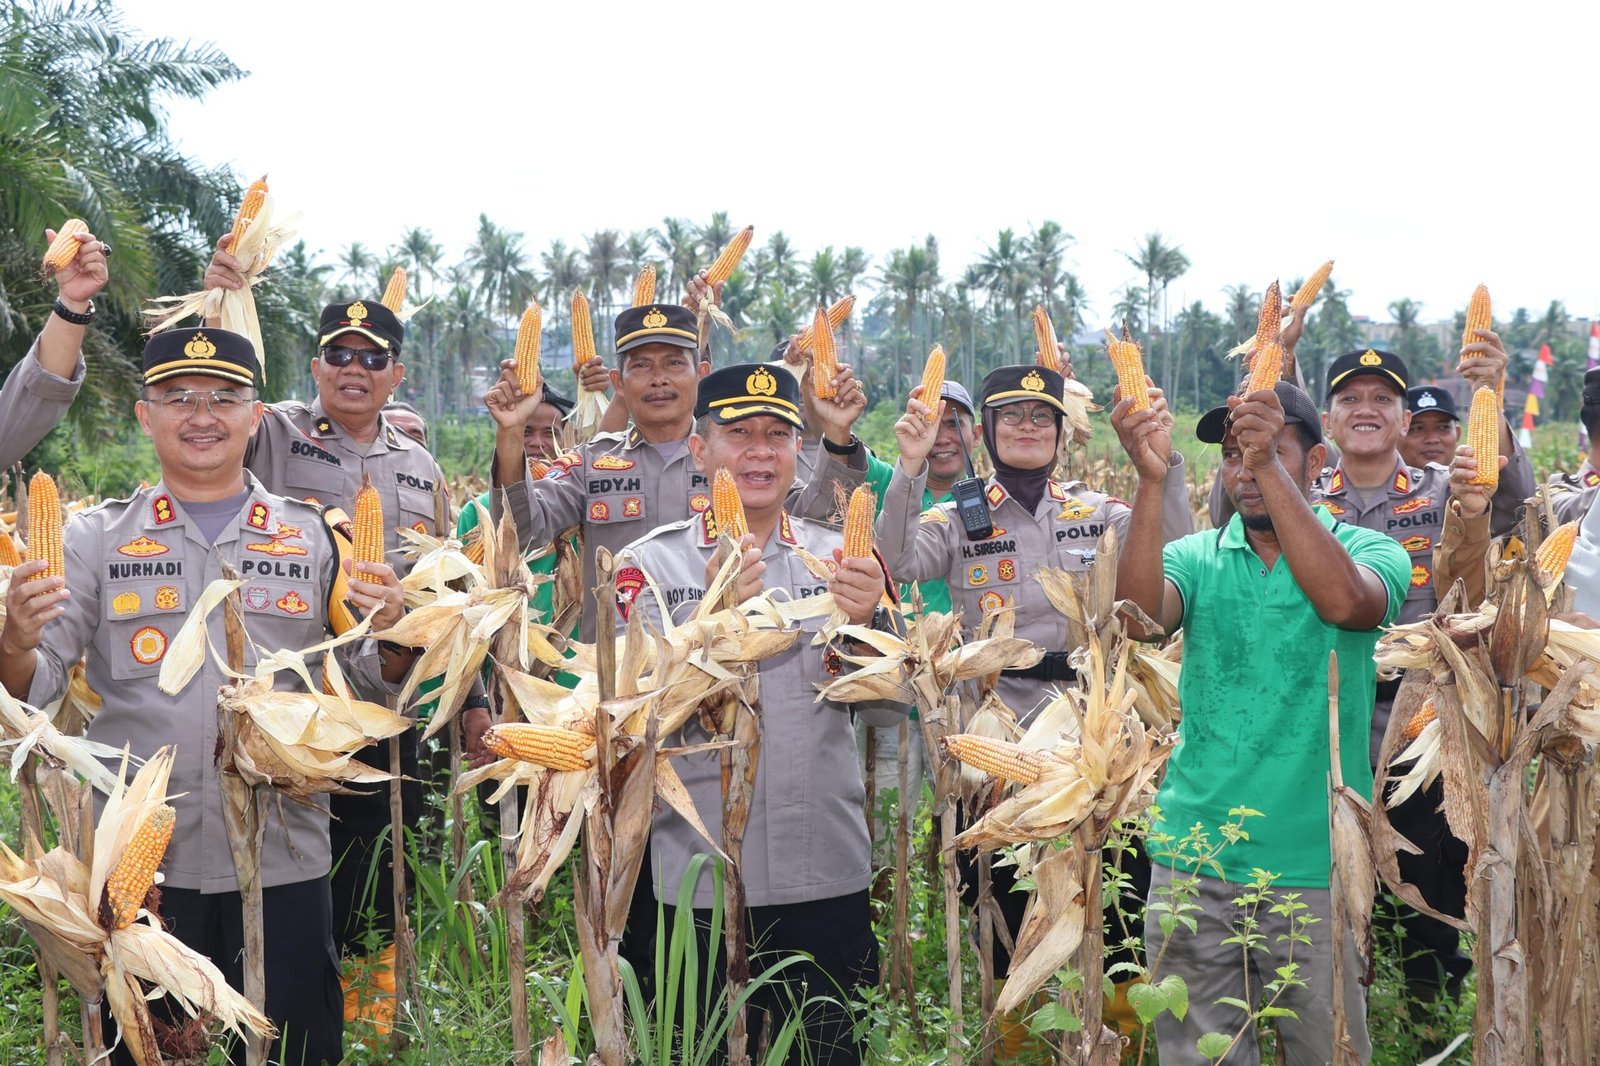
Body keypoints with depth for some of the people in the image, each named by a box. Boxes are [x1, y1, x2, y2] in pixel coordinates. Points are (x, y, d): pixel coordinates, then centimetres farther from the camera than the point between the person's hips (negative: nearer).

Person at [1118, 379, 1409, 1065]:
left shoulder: (1369, 551, 0)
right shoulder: (1195, 557, 5)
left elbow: (1343, 601, -24)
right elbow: (1138, 616, -16)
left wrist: (1269, 466, -29)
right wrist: (1151, 479, -26)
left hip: (1315, 867, -1)